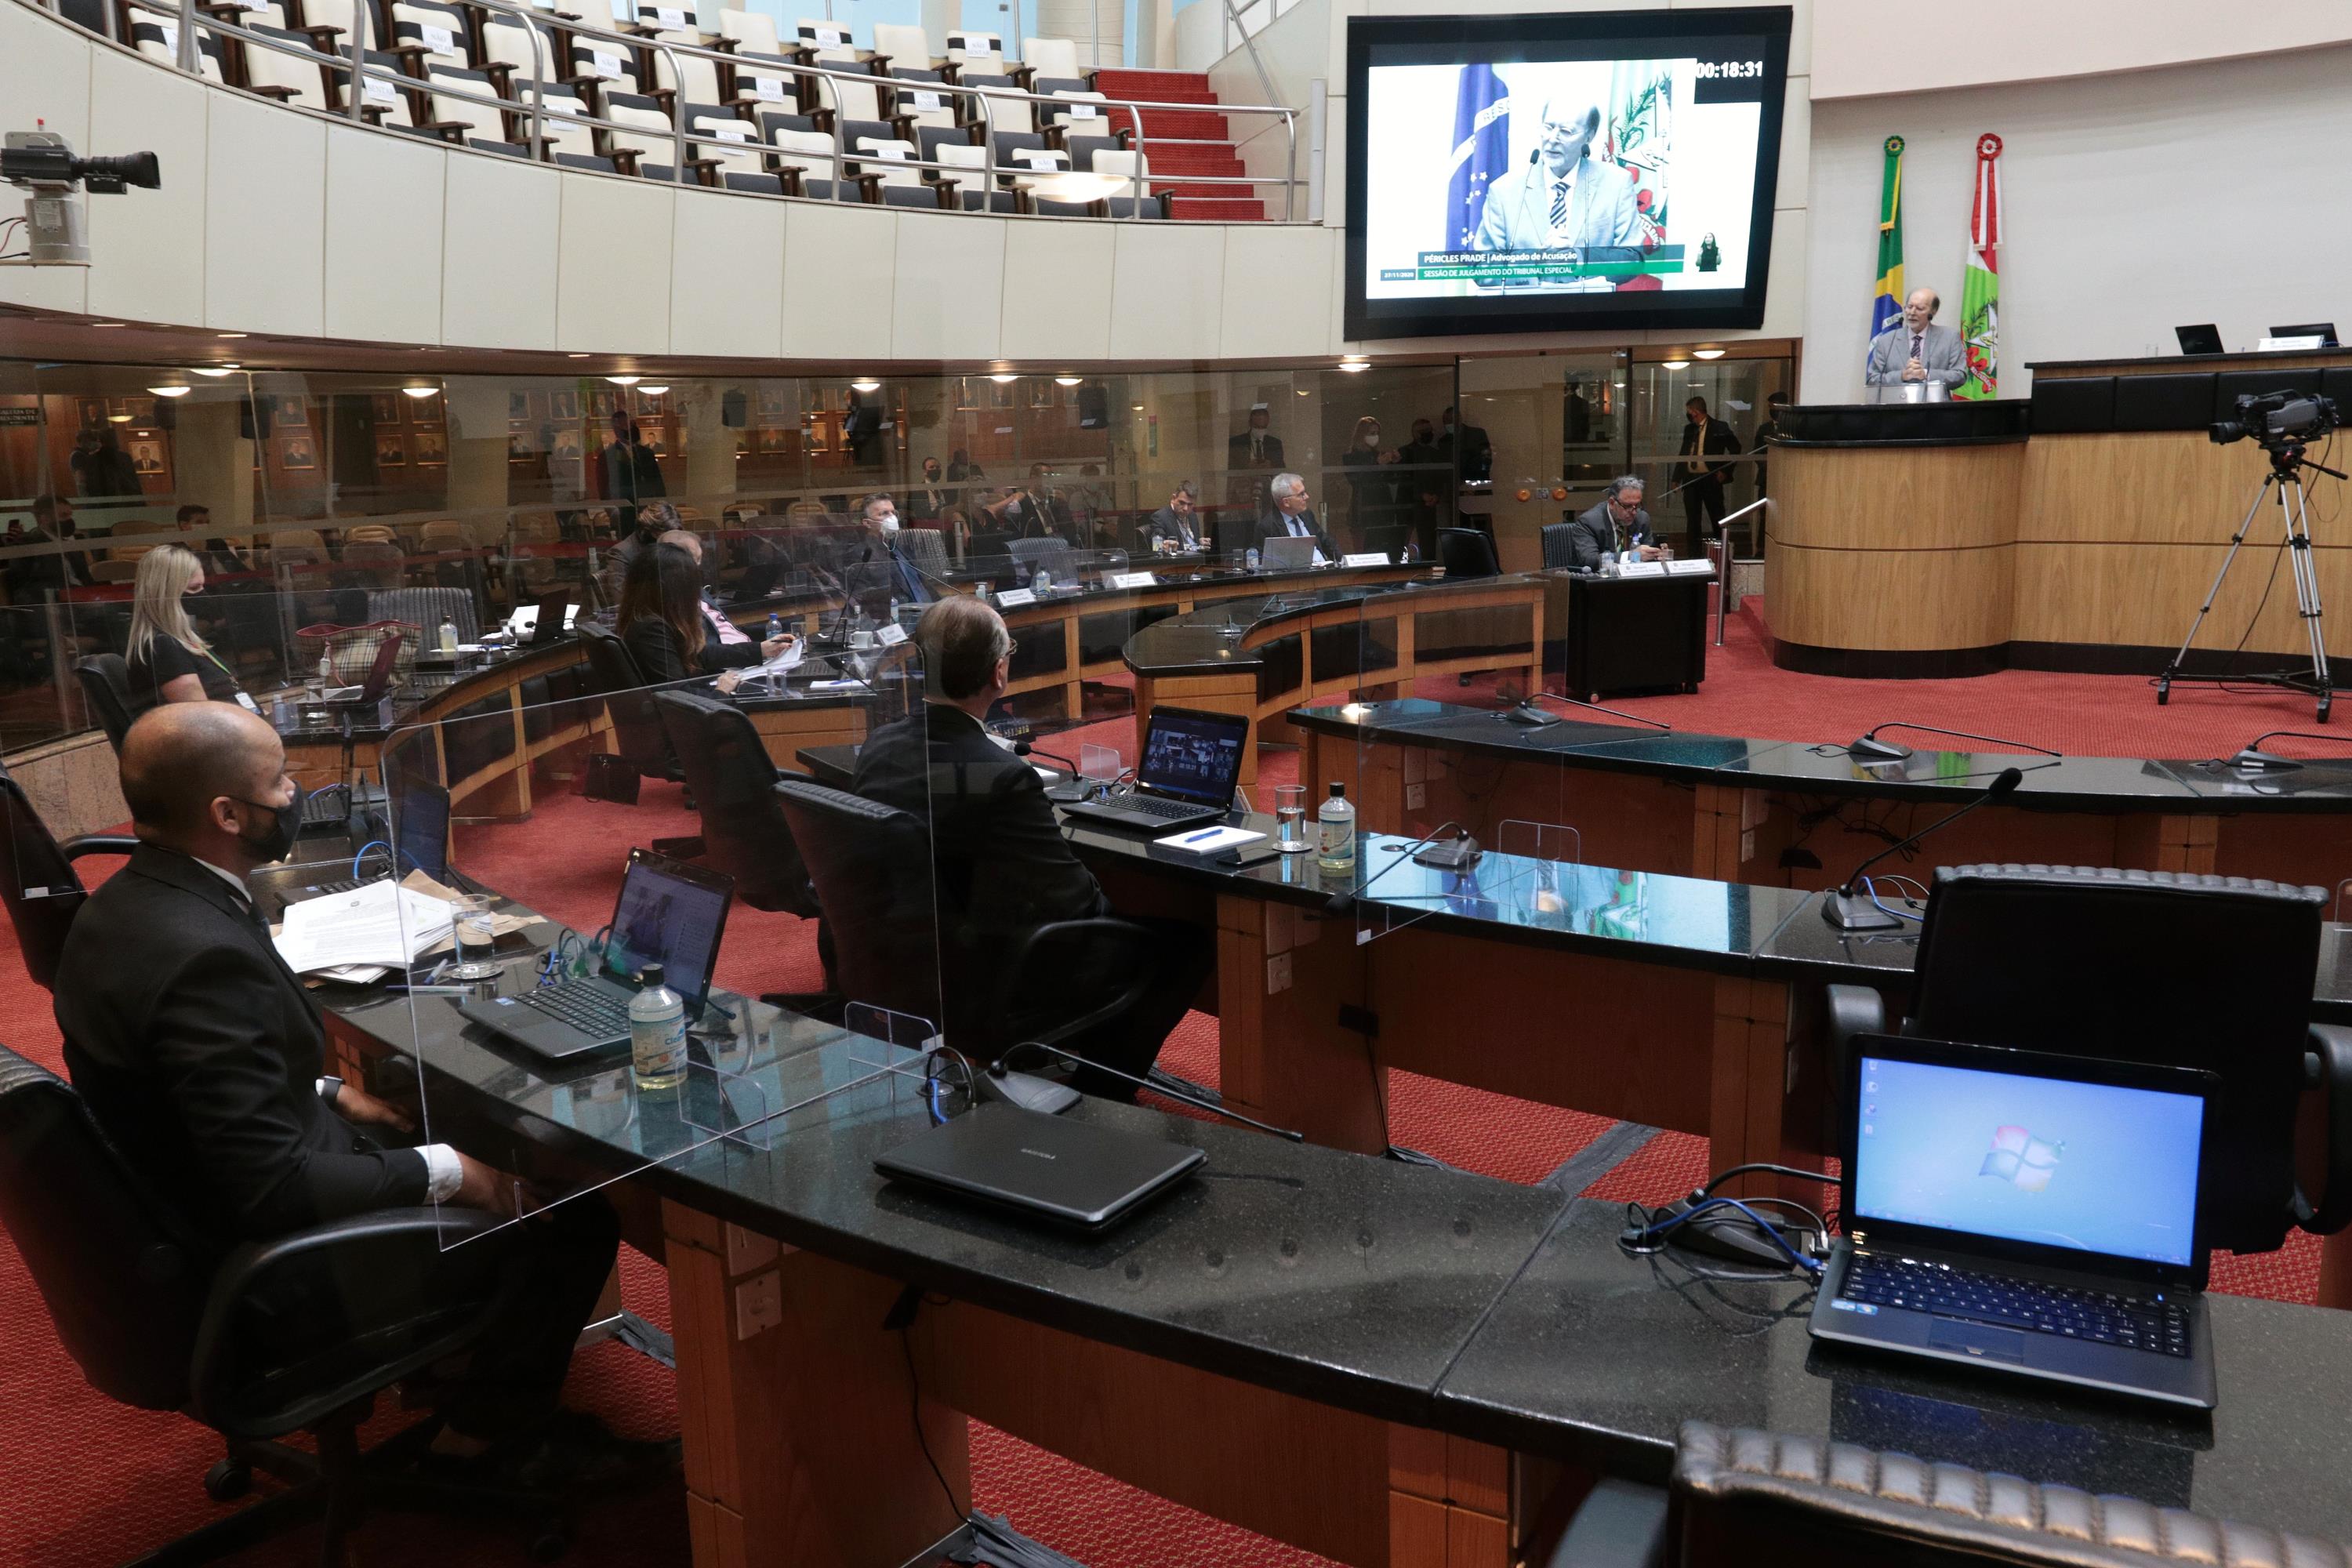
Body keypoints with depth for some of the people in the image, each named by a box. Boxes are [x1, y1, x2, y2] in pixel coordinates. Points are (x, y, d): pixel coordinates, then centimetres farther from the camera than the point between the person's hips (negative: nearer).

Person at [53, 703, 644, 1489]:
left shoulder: (122, 907, -1)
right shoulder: (204, 957, -32)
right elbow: (276, 1190, -30)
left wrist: (325, 1094, 8)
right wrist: (443, 1174, -19)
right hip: (272, 1283, -10)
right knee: (576, 1214, -4)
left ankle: (450, 1353, 31)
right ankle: (485, 1435, 15)